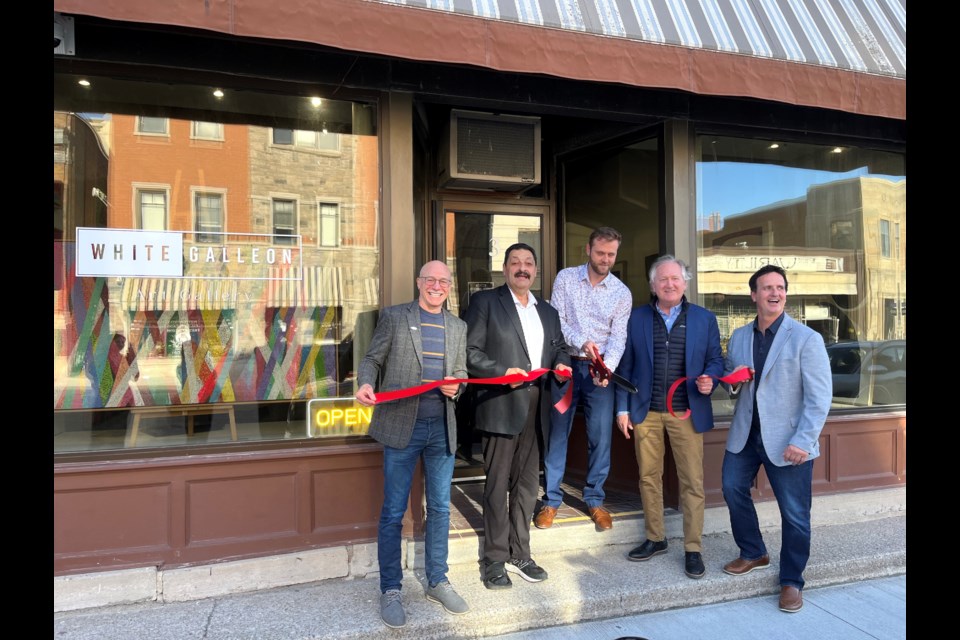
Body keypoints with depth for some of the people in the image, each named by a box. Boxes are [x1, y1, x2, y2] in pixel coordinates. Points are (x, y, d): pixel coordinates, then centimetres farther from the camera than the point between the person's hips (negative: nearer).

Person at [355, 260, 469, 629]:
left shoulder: (458, 327, 12)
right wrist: (366, 384, -20)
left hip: (442, 428, 4)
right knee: (393, 512, 4)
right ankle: (390, 591, 19)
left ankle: (437, 582, 29)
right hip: (401, 425, -4)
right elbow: (372, 359, 0)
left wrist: (455, 385, -8)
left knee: (440, 508, 13)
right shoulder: (394, 317, 0)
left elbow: (461, 370, 15)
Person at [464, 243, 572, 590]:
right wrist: (502, 372, -19)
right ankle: (495, 560, 16)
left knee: (527, 483, 14)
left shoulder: (548, 312, 18)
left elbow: (559, 347, 24)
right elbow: (470, 352, -6)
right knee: (497, 485, 2)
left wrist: (562, 363, 2)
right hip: (501, 407, -5)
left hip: (536, 409, 6)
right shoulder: (485, 301, 0)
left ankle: (519, 554, 28)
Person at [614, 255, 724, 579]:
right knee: (648, 478, 11)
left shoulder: (705, 319, 5)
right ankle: (655, 539, 27)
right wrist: (623, 408, 2)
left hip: (687, 413, -1)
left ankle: (693, 549, 16)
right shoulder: (637, 318, 5)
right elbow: (626, 366, 6)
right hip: (645, 412, 1)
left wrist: (710, 380, -15)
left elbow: (715, 359, 8)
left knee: (692, 482, 2)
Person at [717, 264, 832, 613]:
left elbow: (820, 396, -13)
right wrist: (733, 380, -5)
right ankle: (753, 554, 37)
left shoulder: (806, 338, -11)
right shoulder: (739, 337, 7)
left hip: (787, 440, -5)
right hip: (745, 434, 6)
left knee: (794, 513, 2)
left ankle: (791, 581, 23)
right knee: (733, 489, 14)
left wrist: (803, 441, -20)